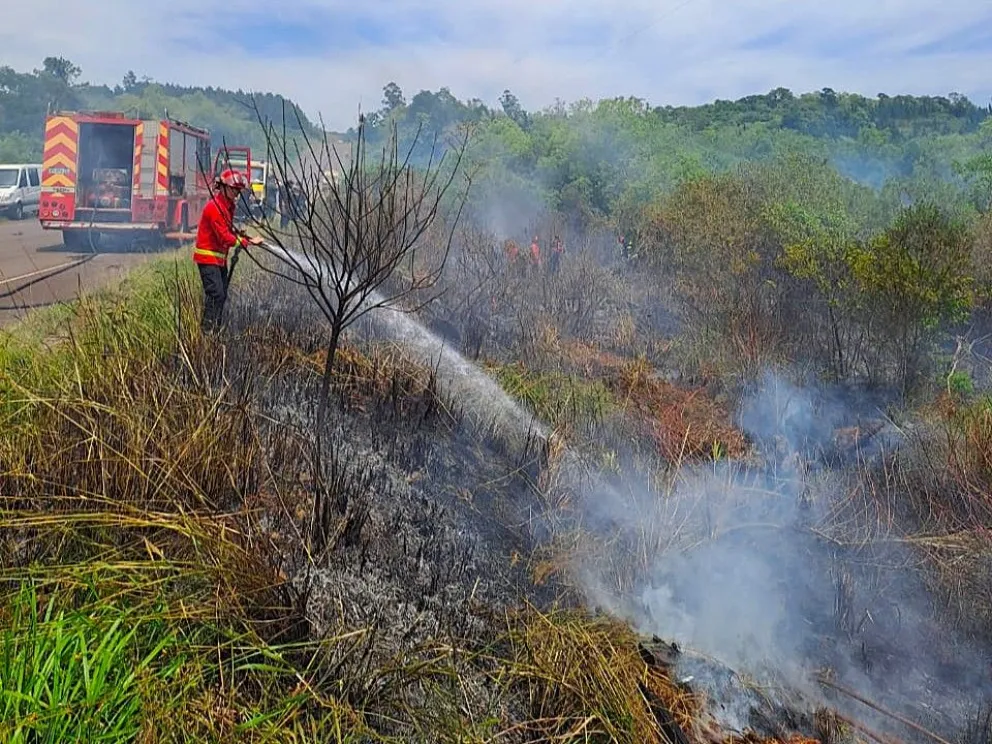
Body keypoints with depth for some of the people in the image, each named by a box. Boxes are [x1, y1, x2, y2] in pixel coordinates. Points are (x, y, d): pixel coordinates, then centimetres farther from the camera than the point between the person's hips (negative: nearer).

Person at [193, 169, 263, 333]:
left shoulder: (228, 205, 13)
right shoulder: (214, 207, -18)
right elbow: (224, 237, -22)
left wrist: (239, 234, -2)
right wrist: (248, 242, -21)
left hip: (220, 258, 10)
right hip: (208, 257, -10)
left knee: (222, 294, 10)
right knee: (215, 293, -16)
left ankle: (216, 329, 16)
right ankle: (206, 330, -14)